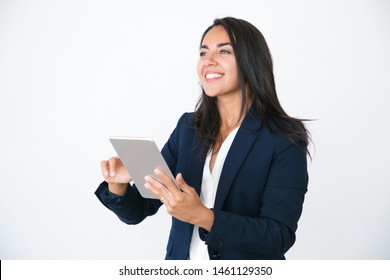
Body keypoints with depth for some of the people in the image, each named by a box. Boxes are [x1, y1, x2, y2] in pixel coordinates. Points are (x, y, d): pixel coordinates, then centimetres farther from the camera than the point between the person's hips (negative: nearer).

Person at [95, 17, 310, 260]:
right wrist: (117, 186, -23)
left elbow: (280, 236, -21)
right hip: (182, 263, 4)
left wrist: (202, 216, -32)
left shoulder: (285, 139, -15)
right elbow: (138, 211, -2)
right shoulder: (188, 127, -2)